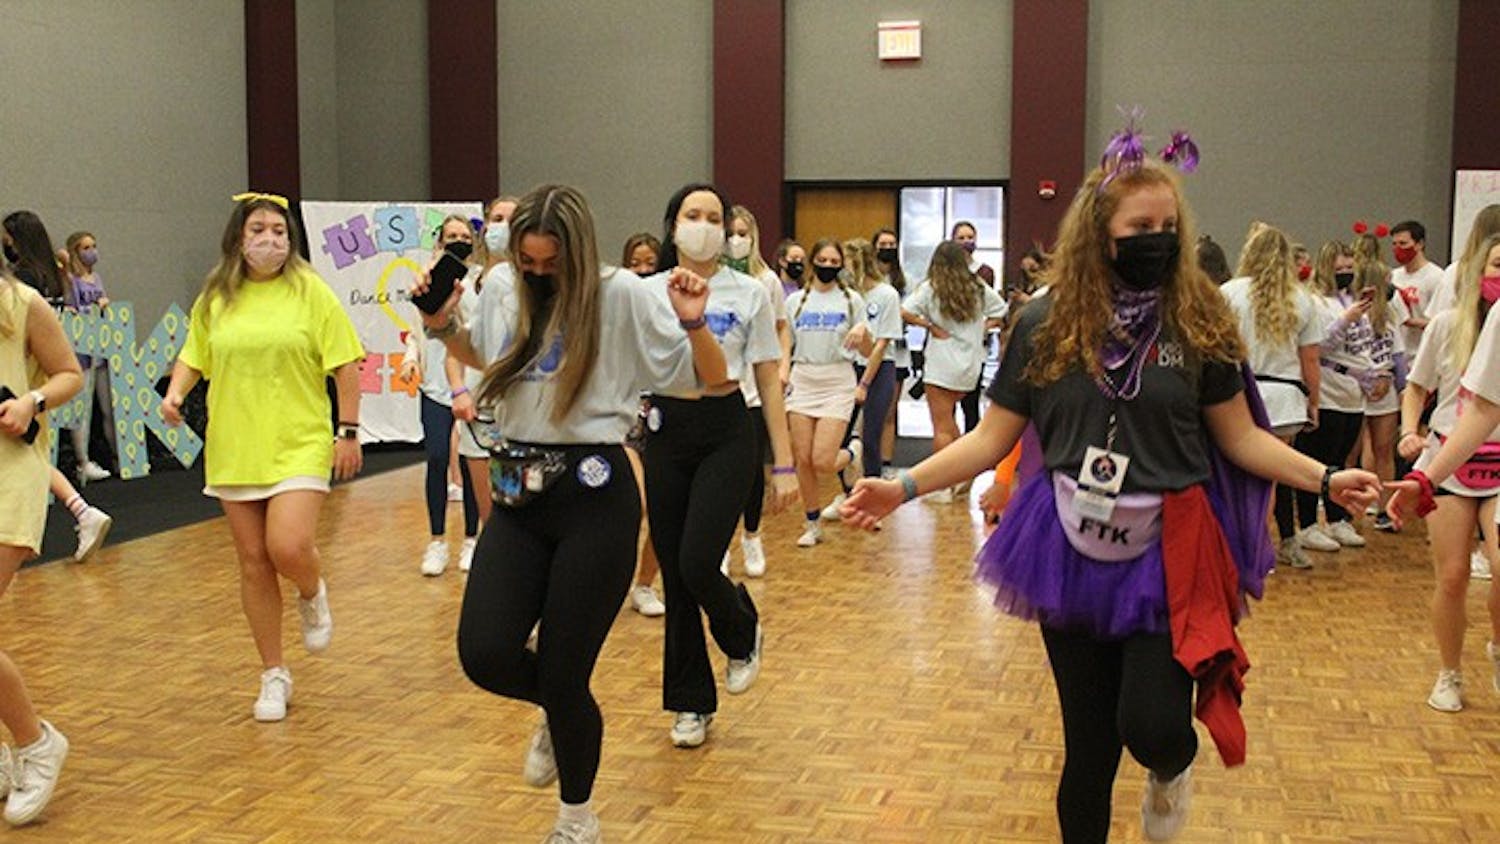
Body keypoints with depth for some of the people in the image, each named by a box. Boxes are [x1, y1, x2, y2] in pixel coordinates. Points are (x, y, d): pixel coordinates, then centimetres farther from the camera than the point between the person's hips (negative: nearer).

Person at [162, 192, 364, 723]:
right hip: (234, 450, 3)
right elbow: (193, 356, 18)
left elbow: (345, 364, -2)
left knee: (288, 548, -20)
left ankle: (313, 595, 18)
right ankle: (274, 676, 20)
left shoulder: (309, 290, -3)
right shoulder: (215, 298, 6)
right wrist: (174, 393, -2)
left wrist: (349, 431, -6)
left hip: (300, 445, -3)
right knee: (254, 563, 7)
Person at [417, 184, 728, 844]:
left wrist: (693, 323, -24)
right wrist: (443, 325, 10)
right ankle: (560, 713, 29)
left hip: (593, 497, -5)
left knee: (562, 675, 0)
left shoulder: (623, 295, -9)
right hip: (518, 497, 5)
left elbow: (713, 381, -6)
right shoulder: (502, 288, 6)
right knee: (485, 655, -10)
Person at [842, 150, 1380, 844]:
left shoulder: (1198, 324, -3)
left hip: (1169, 550, -1)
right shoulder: (1045, 325, -3)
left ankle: (1171, 770, 24)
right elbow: (992, 438, 0)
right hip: (1073, 553, 1)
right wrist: (904, 487, -11)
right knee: (1089, 744, 10)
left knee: (1152, 727, -15)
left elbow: (1240, 437, 4)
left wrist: (1324, 477, -10)